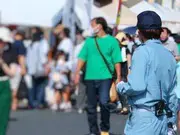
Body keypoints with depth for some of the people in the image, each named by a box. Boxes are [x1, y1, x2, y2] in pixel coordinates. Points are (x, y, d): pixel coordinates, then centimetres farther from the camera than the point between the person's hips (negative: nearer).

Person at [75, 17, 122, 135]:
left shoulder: (112, 41, 1)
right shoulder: (89, 41, 10)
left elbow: (117, 61, -1)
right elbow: (82, 58, 9)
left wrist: (118, 77, -5)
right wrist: (77, 73, 0)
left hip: (105, 77, -4)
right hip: (90, 78, 4)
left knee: (104, 102, -15)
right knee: (91, 106, 6)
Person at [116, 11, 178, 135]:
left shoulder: (143, 52, -11)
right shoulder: (169, 56, 11)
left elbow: (136, 86, -19)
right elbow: (172, 93, 16)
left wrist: (120, 87, 1)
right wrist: (171, 120, 24)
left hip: (144, 115, -7)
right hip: (163, 118, 7)